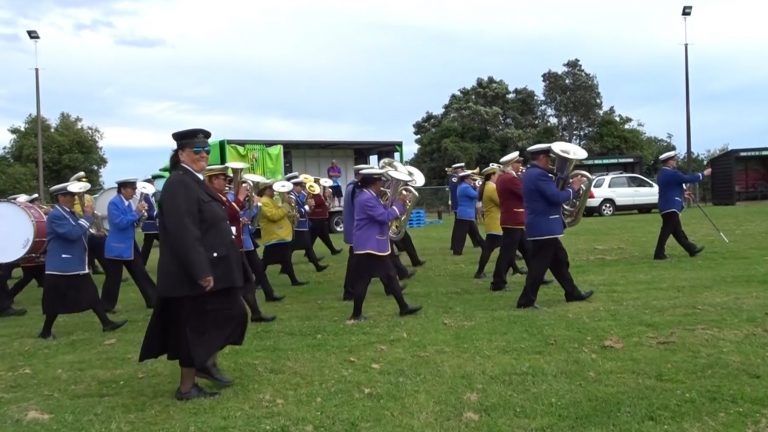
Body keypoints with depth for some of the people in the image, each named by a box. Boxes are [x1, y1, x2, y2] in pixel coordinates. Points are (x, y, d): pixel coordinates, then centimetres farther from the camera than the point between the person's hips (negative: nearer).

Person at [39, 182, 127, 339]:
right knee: (56, 301, 2)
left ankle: (106, 323, 12)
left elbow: (81, 234, 19)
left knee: (91, 295, 9)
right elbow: (73, 233, -27)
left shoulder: (69, 213, 13)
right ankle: (45, 332, 16)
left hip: (77, 265, 9)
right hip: (61, 267, -9)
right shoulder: (55, 215, -17)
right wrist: (87, 216, -19)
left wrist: (87, 216, 5)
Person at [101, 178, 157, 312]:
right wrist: (136, 212, -23)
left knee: (140, 274, 10)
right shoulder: (114, 203, -16)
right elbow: (120, 223, -24)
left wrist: (139, 215, -4)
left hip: (130, 245, 8)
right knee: (113, 278, 1)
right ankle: (106, 306, 14)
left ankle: (153, 300, 14)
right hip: (117, 247, -8)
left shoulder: (128, 203, 9)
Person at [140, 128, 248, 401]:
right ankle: (186, 387, 15)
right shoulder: (179, 185, -18)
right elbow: (184, 233, -26)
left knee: (233, 314, 17)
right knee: (195, 328, 1)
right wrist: (201, 271, -28)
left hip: (209, 269, 10)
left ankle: (207, 361, 33)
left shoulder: (195, 182, 14)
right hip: (193, 274, -10)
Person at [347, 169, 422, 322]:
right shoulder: (366, 199, -21)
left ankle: (403, 307, 20)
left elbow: (383, 212, 19)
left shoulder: (371, 197, 13)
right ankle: (356, 315, 7)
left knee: (389, 276, 13)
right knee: (362, 280, -2)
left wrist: (398, 204, 6)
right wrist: (398, 203, -11)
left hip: (376, 245, 11)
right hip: (368, 246, -11)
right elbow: (385, 216, -22)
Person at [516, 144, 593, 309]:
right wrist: (573, 188, -8)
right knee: (539, 264, -5)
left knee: (559, 260, 18)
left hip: (542, 226, 11)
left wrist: (567, 185, 10)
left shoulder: (531, 173, 14)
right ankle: (526, 300, 0)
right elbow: (557, 198, -23)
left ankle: (572, 293, 27)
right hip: (544, 227, -11)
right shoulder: (539, 174, -20)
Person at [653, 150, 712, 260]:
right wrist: (703, 174, -1)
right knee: (666, 231, -6)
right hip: (671, 207, -10)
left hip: (668, 206, 10)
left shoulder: (663, 173, 14)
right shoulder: (671, 173, -17)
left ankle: (691, 249, 25)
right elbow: (688, 179, -14)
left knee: (677, 231, 14)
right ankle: (659, 254, -4)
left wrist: (682, 194, 23)